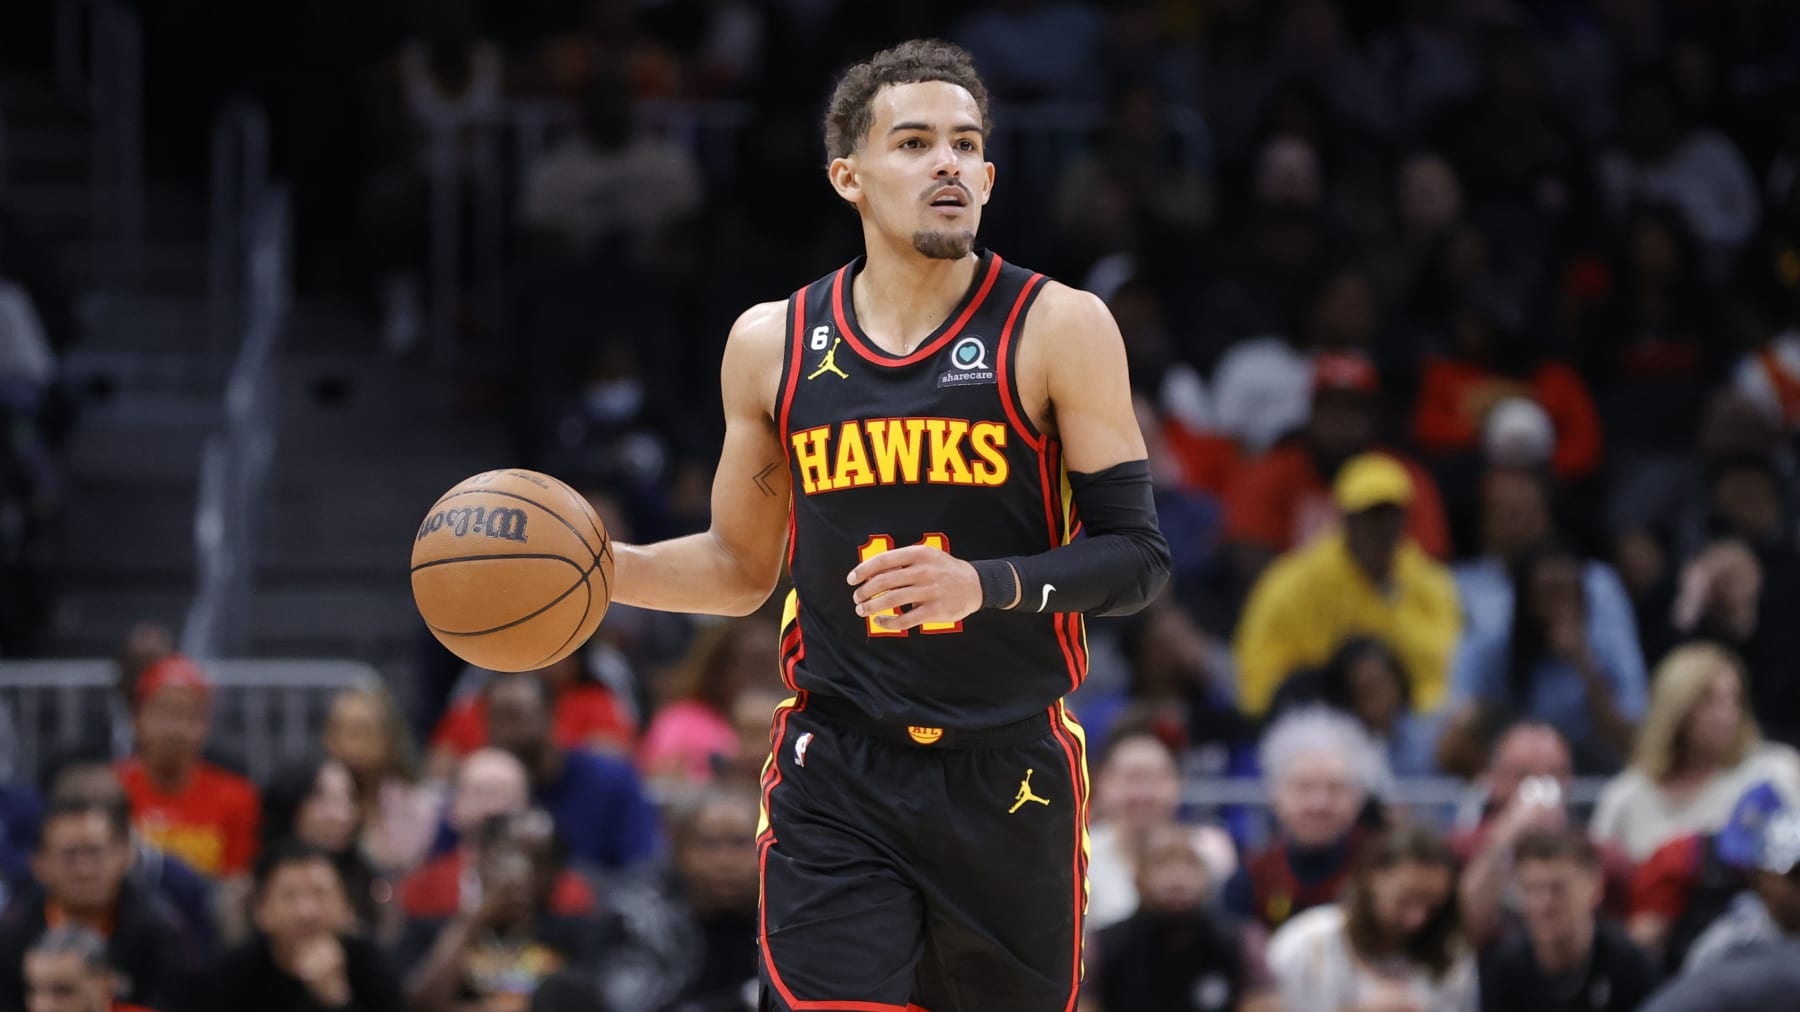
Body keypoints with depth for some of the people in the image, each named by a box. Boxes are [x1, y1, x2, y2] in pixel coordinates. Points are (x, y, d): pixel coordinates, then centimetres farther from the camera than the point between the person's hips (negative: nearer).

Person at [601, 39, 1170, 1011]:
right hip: (836, 775, 1)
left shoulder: (1058, 329, -3)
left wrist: (988, 584, -23)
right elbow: (742, 566, 18)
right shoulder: (772, 345, 6)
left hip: (1009, 776, -1)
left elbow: (1135, 555, -5)